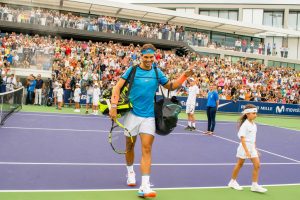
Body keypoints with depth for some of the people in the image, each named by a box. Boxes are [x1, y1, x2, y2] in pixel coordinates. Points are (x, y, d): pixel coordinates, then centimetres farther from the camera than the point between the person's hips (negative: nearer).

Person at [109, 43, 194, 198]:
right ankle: (130, 171, 41)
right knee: (129, 146, 13)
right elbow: (117, 87, -5)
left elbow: (170, 86, 16)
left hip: (148, 116, 1)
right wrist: (114, 106, -16)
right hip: (132, 114, -1)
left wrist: (184, 76, 3)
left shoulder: (157, 72, 5)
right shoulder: (132, 70, -2)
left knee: (147, 149, -7)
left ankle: (144, 187, -8)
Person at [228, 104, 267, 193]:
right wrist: (246, 151, -26)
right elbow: (242, 139, -21)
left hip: (252, 147, 7)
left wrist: (255, 149, 17)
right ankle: (232, 182, 25)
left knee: (257, 165, -1)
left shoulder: (254, 125, 8)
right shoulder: (244, 125, -16)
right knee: (239, 164, 7)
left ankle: (254, 185, 8)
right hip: (244, 147, -7)